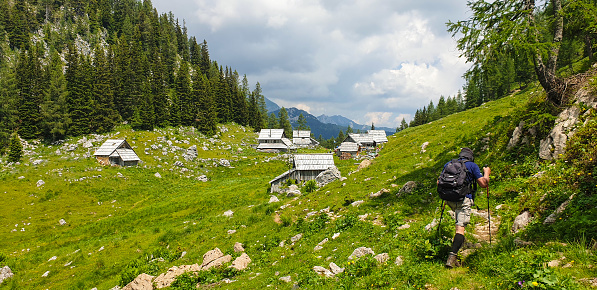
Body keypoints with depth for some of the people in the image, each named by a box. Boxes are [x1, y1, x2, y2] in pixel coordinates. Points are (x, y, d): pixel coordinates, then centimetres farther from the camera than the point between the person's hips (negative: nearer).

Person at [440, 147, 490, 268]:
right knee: (460, 228, -11)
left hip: (449, 199, 5)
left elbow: (439, 182, 19)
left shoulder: (448, 164, 16)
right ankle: (452, 256, -24)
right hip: (464, 199, -4)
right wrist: (486, 173, 23)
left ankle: (459, 240, 34)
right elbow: (483, 184, 3)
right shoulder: (473, 165, 6)